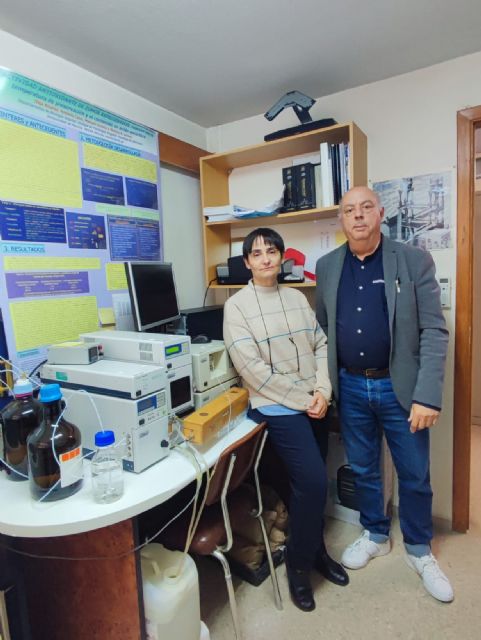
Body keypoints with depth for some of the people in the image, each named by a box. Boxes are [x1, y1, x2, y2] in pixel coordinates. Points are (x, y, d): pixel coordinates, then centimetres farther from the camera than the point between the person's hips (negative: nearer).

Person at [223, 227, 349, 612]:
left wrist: (322, 392, -8)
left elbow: (321, 346, 7)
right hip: (279, 408, -5)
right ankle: (299, 564, 16)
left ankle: (315, 549, 39)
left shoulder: (298, 298, 8)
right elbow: (251, 368, -14)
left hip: (314, 405, 6)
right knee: (313, 482, -10)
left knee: (311, 482, 14)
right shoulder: (237, 306, -8)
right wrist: (302, 399, -13)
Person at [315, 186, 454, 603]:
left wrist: (427, 396, -17)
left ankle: (420, 551, 38)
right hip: (351, 388, 3)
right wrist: (325, 383, 5)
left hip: (400, 388, -2)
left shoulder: (414, 261, -7)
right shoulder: (327, 267, 3)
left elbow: (434, 332, -10)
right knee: (363, 470, 17)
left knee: (415, 475, 13)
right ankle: (375, 536, 42)